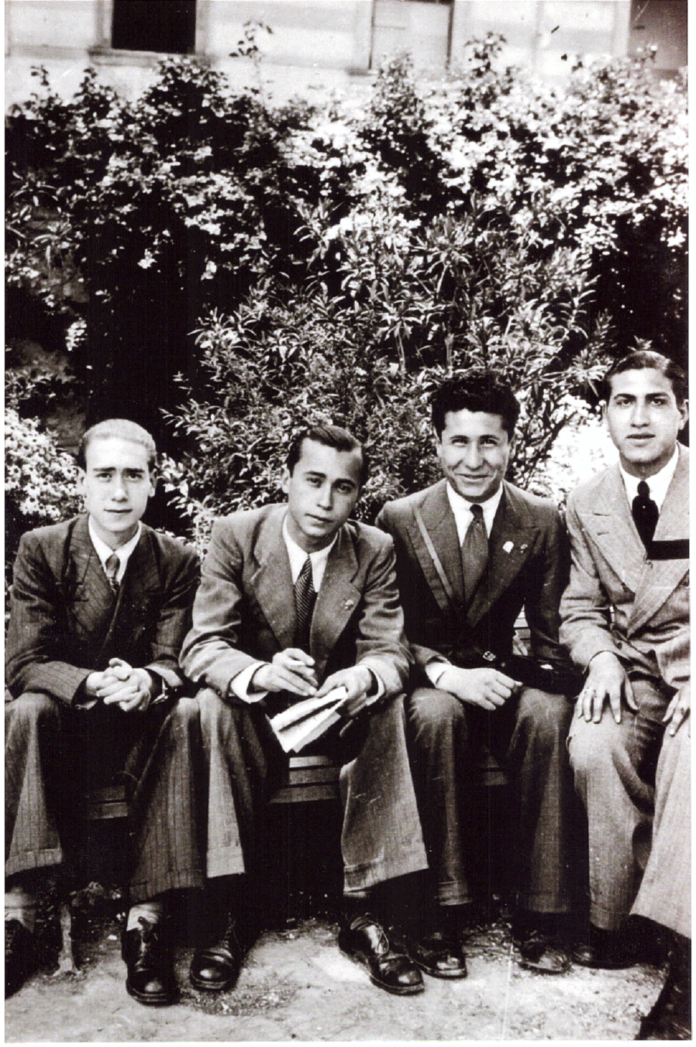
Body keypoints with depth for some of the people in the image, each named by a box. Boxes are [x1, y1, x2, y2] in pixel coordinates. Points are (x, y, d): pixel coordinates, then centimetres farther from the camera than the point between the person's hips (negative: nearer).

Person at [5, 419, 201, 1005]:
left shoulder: (178, 562, -2)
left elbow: (173, 661, -7)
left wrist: (146, 681, -33)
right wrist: (93, 683, -32)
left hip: (141, 727, 1)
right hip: (63, 727, 0)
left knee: (185, 715, -31)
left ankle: (146, 920, -29)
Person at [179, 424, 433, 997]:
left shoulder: (375, 550, -6)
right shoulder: (236, 534, -11)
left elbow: (391, 651, -11)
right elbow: (202, 647, -17)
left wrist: (365, 677, -38)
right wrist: (260, 673, -41)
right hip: (257, 709, -1)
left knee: (388, 706, -28)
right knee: (214, 704, -32)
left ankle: (365, 914, -21)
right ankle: (232, 914, -24)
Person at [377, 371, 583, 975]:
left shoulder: (542, 522, 4)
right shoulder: (400, 519, 0)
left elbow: (550, 631, 6)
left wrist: (541, 681, -15)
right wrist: (447, 674, -21)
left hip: (505, 681, 1)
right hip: (430, 683, -1)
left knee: (550, 717, -32)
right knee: (436, 713, -36)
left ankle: (541, 918, -23)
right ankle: (445, 907, -25)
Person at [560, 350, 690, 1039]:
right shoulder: (586, 507, 12)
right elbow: (580, 610, 13)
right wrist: (602, 657, -10)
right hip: (631, 670, 3)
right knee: (592, 746, -29)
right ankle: (613, 918, -13)